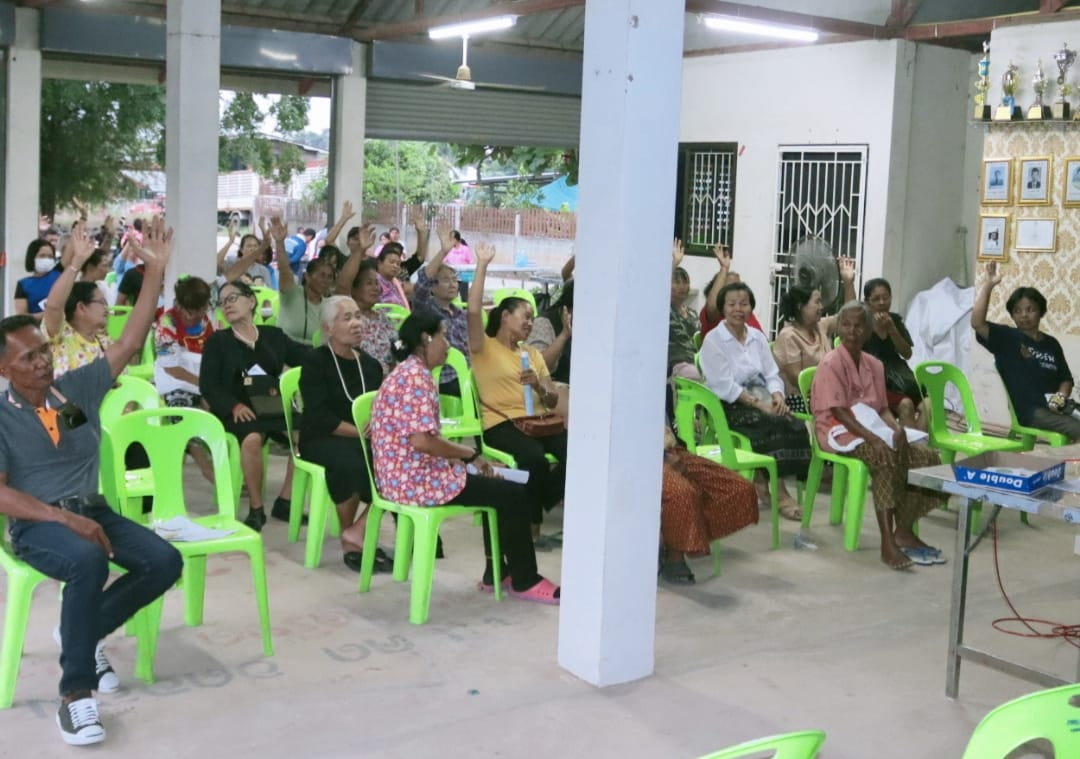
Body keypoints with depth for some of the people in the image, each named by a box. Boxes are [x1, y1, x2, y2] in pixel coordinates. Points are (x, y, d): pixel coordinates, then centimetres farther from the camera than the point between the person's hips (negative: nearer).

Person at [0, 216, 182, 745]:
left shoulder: (78, 387, 4)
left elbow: (130, 342, 0)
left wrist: (156, 270, -7)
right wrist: (63, 518, -26)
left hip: (92, 509, 6)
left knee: (165, 562, -15)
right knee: (88, 561, -37)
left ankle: (81, 632, 8)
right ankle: (75, 691, -25)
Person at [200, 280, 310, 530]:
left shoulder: (273, 336, 17)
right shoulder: (218, 341, 11)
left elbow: (306, 356, 7)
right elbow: (207, 384, 2)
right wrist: (234, 405, -17)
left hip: (273, 407, 3)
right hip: (237, 411, -3)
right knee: (252, 438, -36)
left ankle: (284, 501, -8)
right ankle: (256, 509, -21)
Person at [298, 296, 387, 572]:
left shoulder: (370, 364, 16)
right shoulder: (316, 362, -2)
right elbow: (320, 417, -13)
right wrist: (363, 431, -21)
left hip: (364, 439, 5)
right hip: (321, 439, -5)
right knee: (349, 463, -38)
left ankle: (359, 530, -23)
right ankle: (349, 543, -19)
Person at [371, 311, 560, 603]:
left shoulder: (407, 372, 15)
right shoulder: (417, 376, -18)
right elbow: (421, 440, -27)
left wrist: (462, 455, 9)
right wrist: (470, 455, -14)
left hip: (402, 475, 11)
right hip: (416, 480, -11)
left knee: (496, 487, 24)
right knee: (515, 494, -5)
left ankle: (496, 572, 26)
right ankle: (524, 581, 10)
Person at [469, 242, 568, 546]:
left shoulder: (532, 354, 25)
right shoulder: (484, 347, 7)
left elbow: (553, 400, 19)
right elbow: (473, 310, -13)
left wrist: (539, 385, -4)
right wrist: (482, 264, -10)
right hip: (500, 423, -5)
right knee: (534, 456, -35)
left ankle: (529, 510, -10)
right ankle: (530, 521, -14)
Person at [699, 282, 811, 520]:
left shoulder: (757, 337, 14)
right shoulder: (713, 340, -5)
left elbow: (772, 374, 11)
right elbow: (725, 386, -13)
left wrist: (777, 396, -12)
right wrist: (758, 404, -21)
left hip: (762, 400, 6)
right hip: (730, 406, -6)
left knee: (796, 426, -22)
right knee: (773, 427, -30)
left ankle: (763, 478, -11)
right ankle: (778, 492, -19)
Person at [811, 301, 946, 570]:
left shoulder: (874, 365, 12)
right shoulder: (831, 364, -11)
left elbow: (882, 407, 12)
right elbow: (839, 412, -19)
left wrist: (897, 428, -10)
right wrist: (873, 439, -28)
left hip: (870, 428, 8)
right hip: (840, 431, -8)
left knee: (928, 457, -8)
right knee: (887, 457, -36)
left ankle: (904, 531, -1)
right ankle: (887, 544, -37)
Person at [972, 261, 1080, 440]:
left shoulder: (1051, 343, 17)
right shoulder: (1006, 337, 3)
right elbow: (977, 323, -14)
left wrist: (1062, 396, -4)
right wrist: (988, 285, -16)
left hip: (1056, 406, 6)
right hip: (1030, 410, -5)